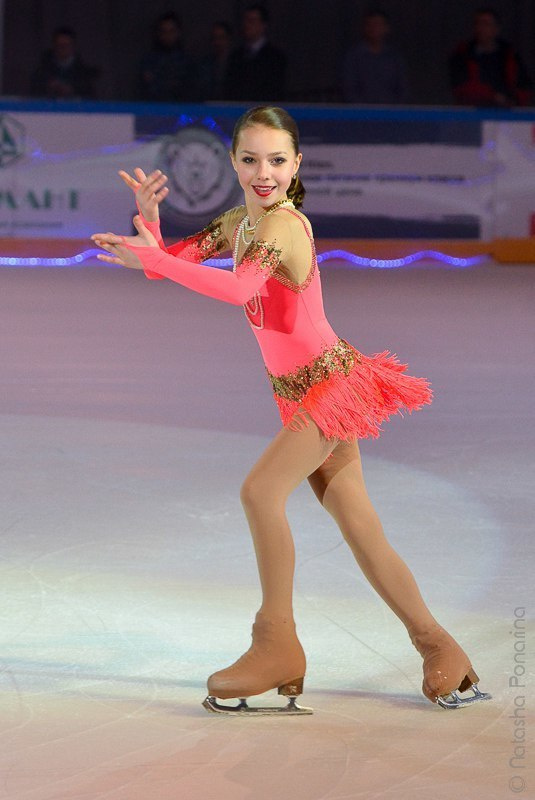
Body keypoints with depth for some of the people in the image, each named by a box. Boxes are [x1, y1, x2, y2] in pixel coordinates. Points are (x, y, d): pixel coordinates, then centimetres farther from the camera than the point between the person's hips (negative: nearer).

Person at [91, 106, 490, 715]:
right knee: (358, 527, 9)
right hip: (301, 393, 9)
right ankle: (438, 646, 17)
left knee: (262, 489, -22)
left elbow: (240, 289, -40)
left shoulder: (283, 224, -21)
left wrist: (153, 257, -42)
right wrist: (149, 222, -11)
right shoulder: (237, 221, 7)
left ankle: (277, 643, -13)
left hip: (332, 384, -9)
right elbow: (169, 264, 9)